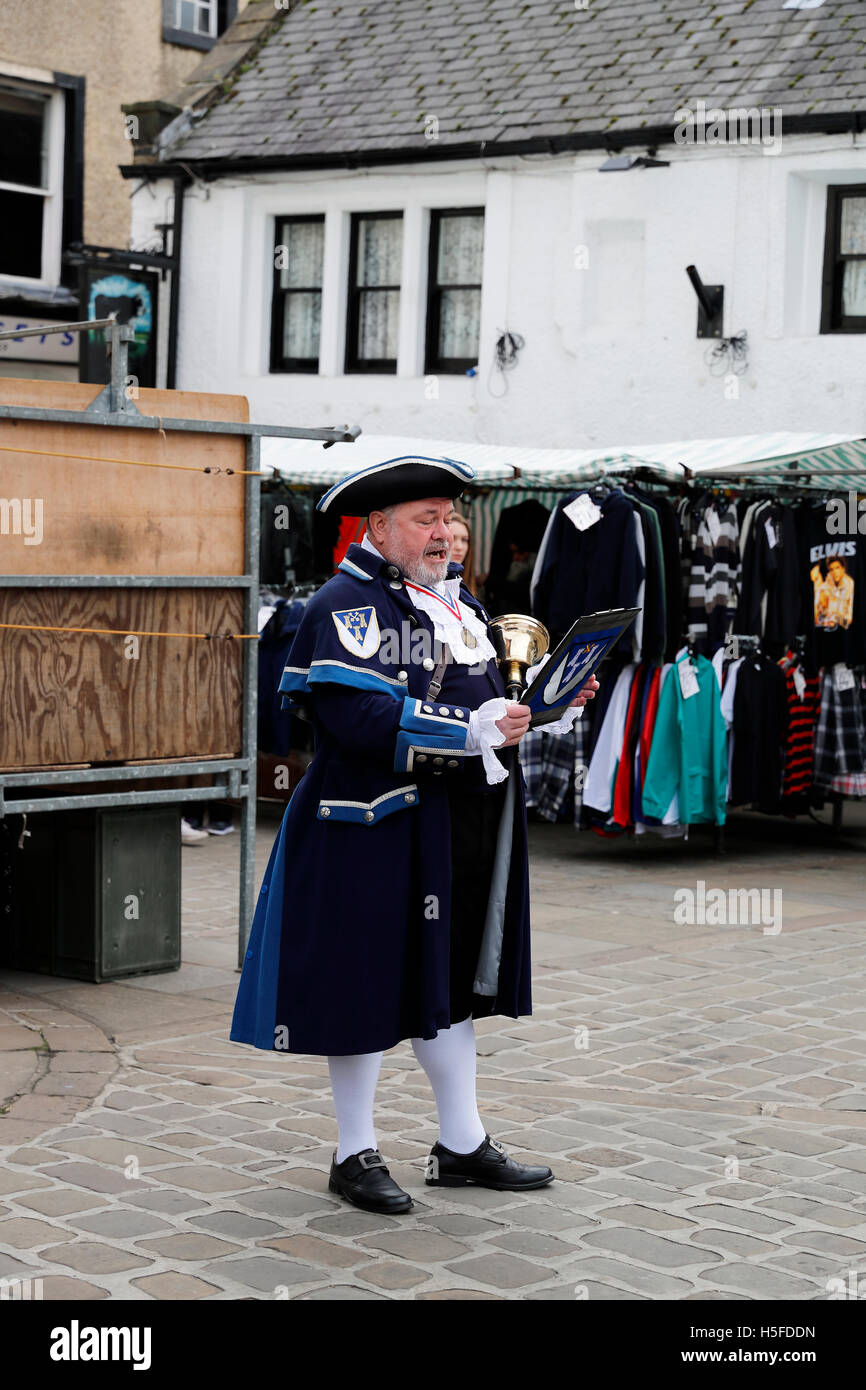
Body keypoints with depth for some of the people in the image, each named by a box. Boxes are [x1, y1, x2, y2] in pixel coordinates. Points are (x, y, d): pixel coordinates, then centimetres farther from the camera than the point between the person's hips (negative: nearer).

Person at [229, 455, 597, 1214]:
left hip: (461, 827, 8)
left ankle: (463, 1144, 24)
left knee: (448, 979, 15)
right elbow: (360, 718, -25)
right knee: (367, 981, 2)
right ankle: (355, 1154, 15)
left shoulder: (457, 601, 15)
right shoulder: (345, 605, -13)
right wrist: (471, 731, -26)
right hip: (377, 831, -8)